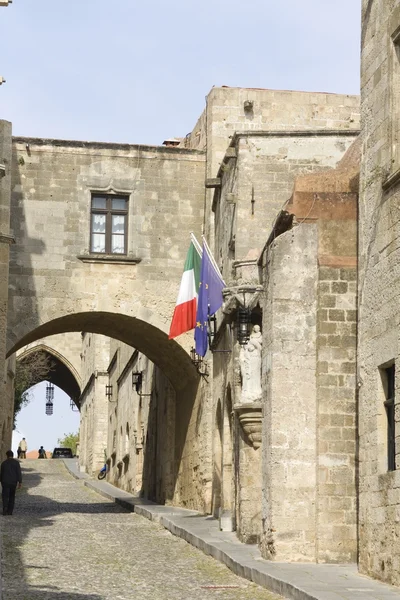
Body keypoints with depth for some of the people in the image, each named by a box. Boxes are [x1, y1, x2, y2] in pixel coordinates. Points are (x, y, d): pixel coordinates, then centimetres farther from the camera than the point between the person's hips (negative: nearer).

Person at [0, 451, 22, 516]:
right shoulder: (16, 462, -2)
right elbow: (19, 472, -7)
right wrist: (20, 482, -5)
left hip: (5, 482, -1)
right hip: (13, 482, 1)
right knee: (12, 496, 13)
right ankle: (10, 511, 11)